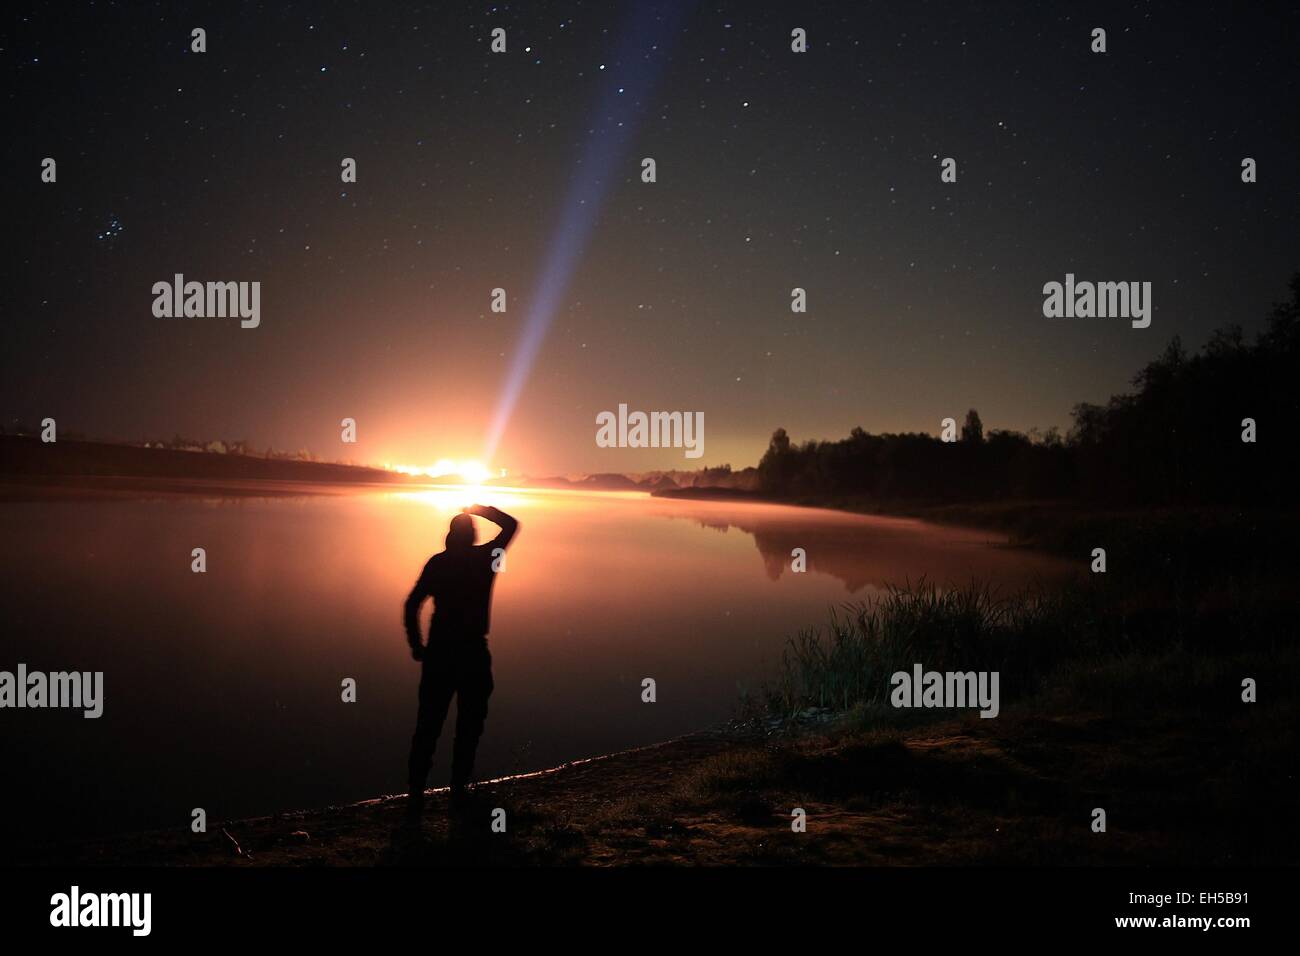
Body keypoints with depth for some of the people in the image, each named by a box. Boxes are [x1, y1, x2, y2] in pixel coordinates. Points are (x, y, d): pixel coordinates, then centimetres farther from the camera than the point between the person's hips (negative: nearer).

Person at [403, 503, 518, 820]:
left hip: (438, 651, 2)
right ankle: (458, 789, 13)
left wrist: (415, 644, 6)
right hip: (473, 652, -2)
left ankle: (416, 793, 3)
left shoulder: (437, 562, 3)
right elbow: (512, 525, 12)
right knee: (469, 725, 11)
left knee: (428, 726, 6)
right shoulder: (485, 558, -3)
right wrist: (480, 510, 16)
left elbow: (412, 604, -2)